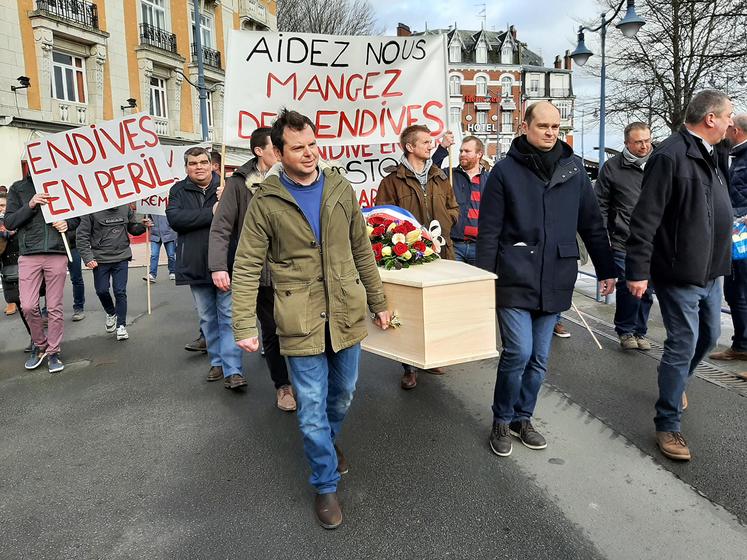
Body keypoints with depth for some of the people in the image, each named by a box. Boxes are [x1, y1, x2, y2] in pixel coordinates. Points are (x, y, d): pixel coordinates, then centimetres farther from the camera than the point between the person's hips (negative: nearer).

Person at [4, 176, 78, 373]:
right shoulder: (18, 188, 8)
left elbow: (76, 216, 14)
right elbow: (9, 223, 3)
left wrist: (67, 223, -8)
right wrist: (30, 205, -12)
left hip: (57, 254, 0)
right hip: (29, 255, 1)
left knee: (55, 307, 3)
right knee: (28, 306, -4)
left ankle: (53, 352, 15)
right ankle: (40, 345, 20)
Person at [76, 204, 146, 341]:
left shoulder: (126, 208, 0)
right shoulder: (92, 210, -9)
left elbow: (132, 228, 14)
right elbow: (82, 236, -6)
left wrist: (143, 226, -8)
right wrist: (87, 258, -13)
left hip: (121, 258, 1)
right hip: (100, 259, -1)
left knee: (120, 292, 1)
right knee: (102, 290, 8)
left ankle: (121, 325, 13)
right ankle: (111, 314, 37)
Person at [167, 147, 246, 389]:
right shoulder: (178, 191, 5)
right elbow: (174, 218, -12)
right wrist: (212, 213, -18)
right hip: (196, 267, 3)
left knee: (228, 316, -3)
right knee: (208, 319, 14)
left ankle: (233, 370, -2)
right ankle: (217, 362, 27)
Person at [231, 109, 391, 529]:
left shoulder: (341, 189, 3)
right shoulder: (266, 202, -6)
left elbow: (362, 250, 10)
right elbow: (247, 268, -6)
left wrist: (378, 302, 12)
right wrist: (245, 326, -13)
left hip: (347, 316, 4)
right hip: (301, 322, -3)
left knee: (343, 395, 20)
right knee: (312, 410, 3)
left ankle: (329, 441, 51)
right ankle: (326, 485, 25)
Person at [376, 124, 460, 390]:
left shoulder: (440, 178, 15)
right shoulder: (393, 180, -1)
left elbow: (453, 209, 20)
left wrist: (441, 224, 1)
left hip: (440, 250, 5)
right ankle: (409, 367, 12)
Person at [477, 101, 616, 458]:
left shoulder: (573, 168, 8)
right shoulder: (506, 170, -2)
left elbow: (592, 224, 13)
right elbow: (489, 231, -4)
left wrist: (606, 270, 13)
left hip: (555, 281, 4)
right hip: (515, 280, -4)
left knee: (539, 358, 11)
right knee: (518, 353, -8)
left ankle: (522, 418, 30)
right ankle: (502, 421, 14)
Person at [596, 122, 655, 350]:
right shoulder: (612, 167, 0)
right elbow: (601, 205, 1)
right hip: (623, 243, -3)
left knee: (646, 289, 10)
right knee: (628, 286, -5)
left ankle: (640, 331, 25)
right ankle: (625, 331, 15)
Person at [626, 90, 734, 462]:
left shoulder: (708, 156, 13)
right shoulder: (670, 156, -18)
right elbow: (645, 219, -22)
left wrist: (719, 261, 21)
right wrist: (638, 270, -24)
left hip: (710, 273, 9)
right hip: (679, 274, -9)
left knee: (709, 336, 21)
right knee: (683, 345, -4)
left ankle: (677, 383, 46)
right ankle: (668, 424, 10)